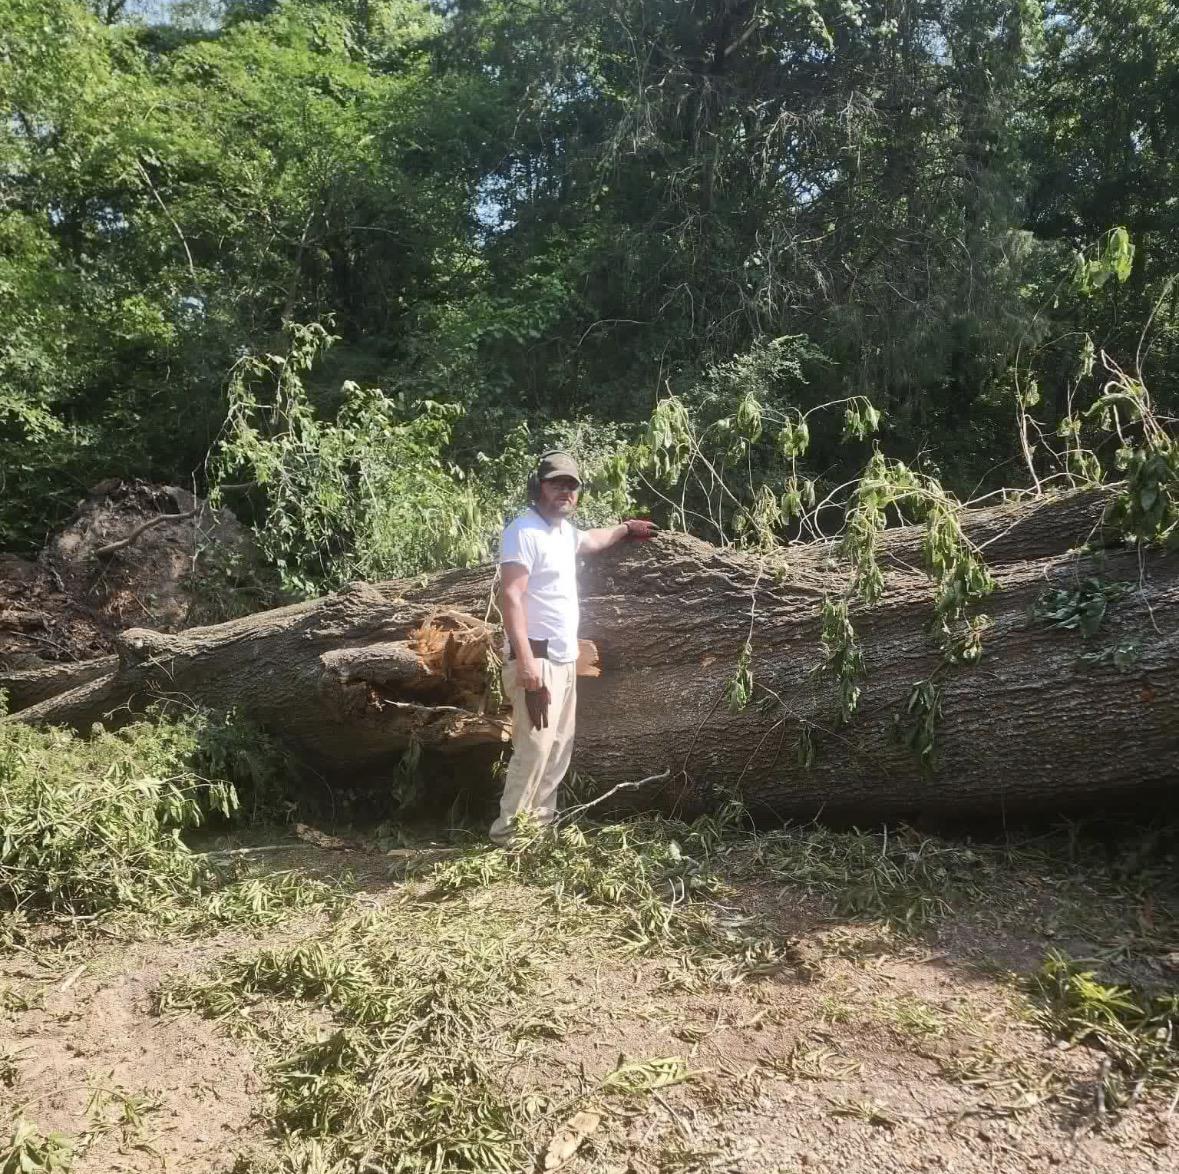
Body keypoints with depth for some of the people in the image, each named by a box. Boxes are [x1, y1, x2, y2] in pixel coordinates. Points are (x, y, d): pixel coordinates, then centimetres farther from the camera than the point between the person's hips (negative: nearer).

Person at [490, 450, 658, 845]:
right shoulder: (524, 531, -16)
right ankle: (508, 833, 0)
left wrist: (626, 527, 49)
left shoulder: (564, 529, 12)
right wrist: (526, 662, -31)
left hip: (565, 659, 10)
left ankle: (542, 821, 25)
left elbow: (589, 540, 38)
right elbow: (511, 597, -24)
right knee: (534, 749, -11)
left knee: (559, 748, 15)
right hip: (538, 660, -10)